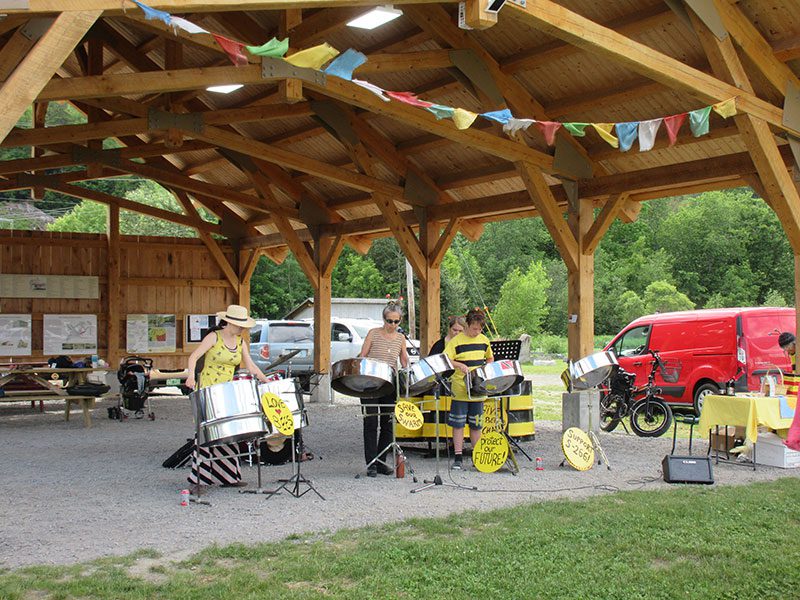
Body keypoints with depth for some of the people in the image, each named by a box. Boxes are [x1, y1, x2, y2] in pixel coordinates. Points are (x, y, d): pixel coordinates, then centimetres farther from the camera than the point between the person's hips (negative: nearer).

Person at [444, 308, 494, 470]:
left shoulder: (484, 340, 7)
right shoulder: (456, 341, -8)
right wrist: (460, 365, -28)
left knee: (476, 424, 11)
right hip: (460, 390, -4)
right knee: (458, 423, 0)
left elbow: (490, 358, 21)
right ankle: (458, 458, 6)